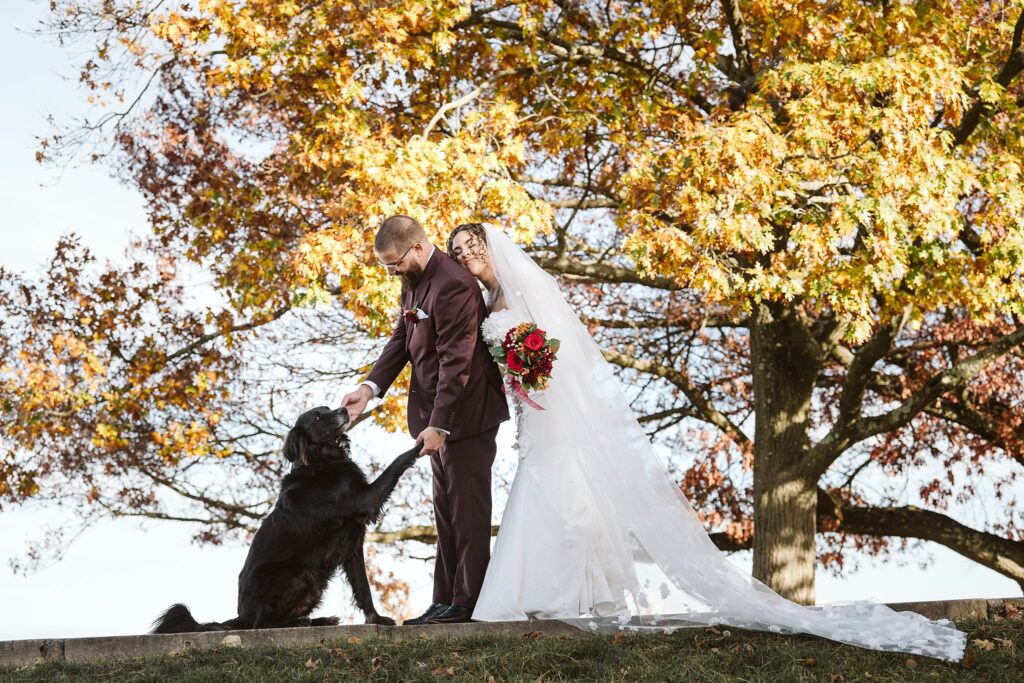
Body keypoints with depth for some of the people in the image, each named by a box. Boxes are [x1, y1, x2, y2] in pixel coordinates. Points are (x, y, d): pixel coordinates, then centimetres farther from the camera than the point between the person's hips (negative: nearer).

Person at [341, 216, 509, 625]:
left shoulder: (453, 286, -22)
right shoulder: (414, 281, 9)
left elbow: (456, 362, -24)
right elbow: (401, 339, 12)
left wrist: (439, 425, -24)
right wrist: (371, 386, -3)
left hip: (466, 414, -10)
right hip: (439, 416, 10)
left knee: (467, 509, -2)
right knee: (446, 512, 13)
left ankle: (467, 603, 5)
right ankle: (445, 602, 19)